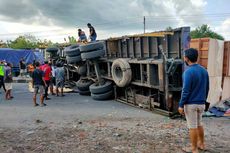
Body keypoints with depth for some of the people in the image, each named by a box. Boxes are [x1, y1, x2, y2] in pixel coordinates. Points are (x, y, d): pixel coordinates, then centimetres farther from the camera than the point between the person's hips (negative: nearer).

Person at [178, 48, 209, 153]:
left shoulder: (188, 72, -19)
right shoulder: (204, 71, 5)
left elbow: (186, 91, -20)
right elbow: (207, 88, 11)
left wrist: (181, 105, -13)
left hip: (191, 104, -8)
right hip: (201, 103, 8)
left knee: (192, 127, 4)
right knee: (199, 124, 23)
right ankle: (201, 144, 36)